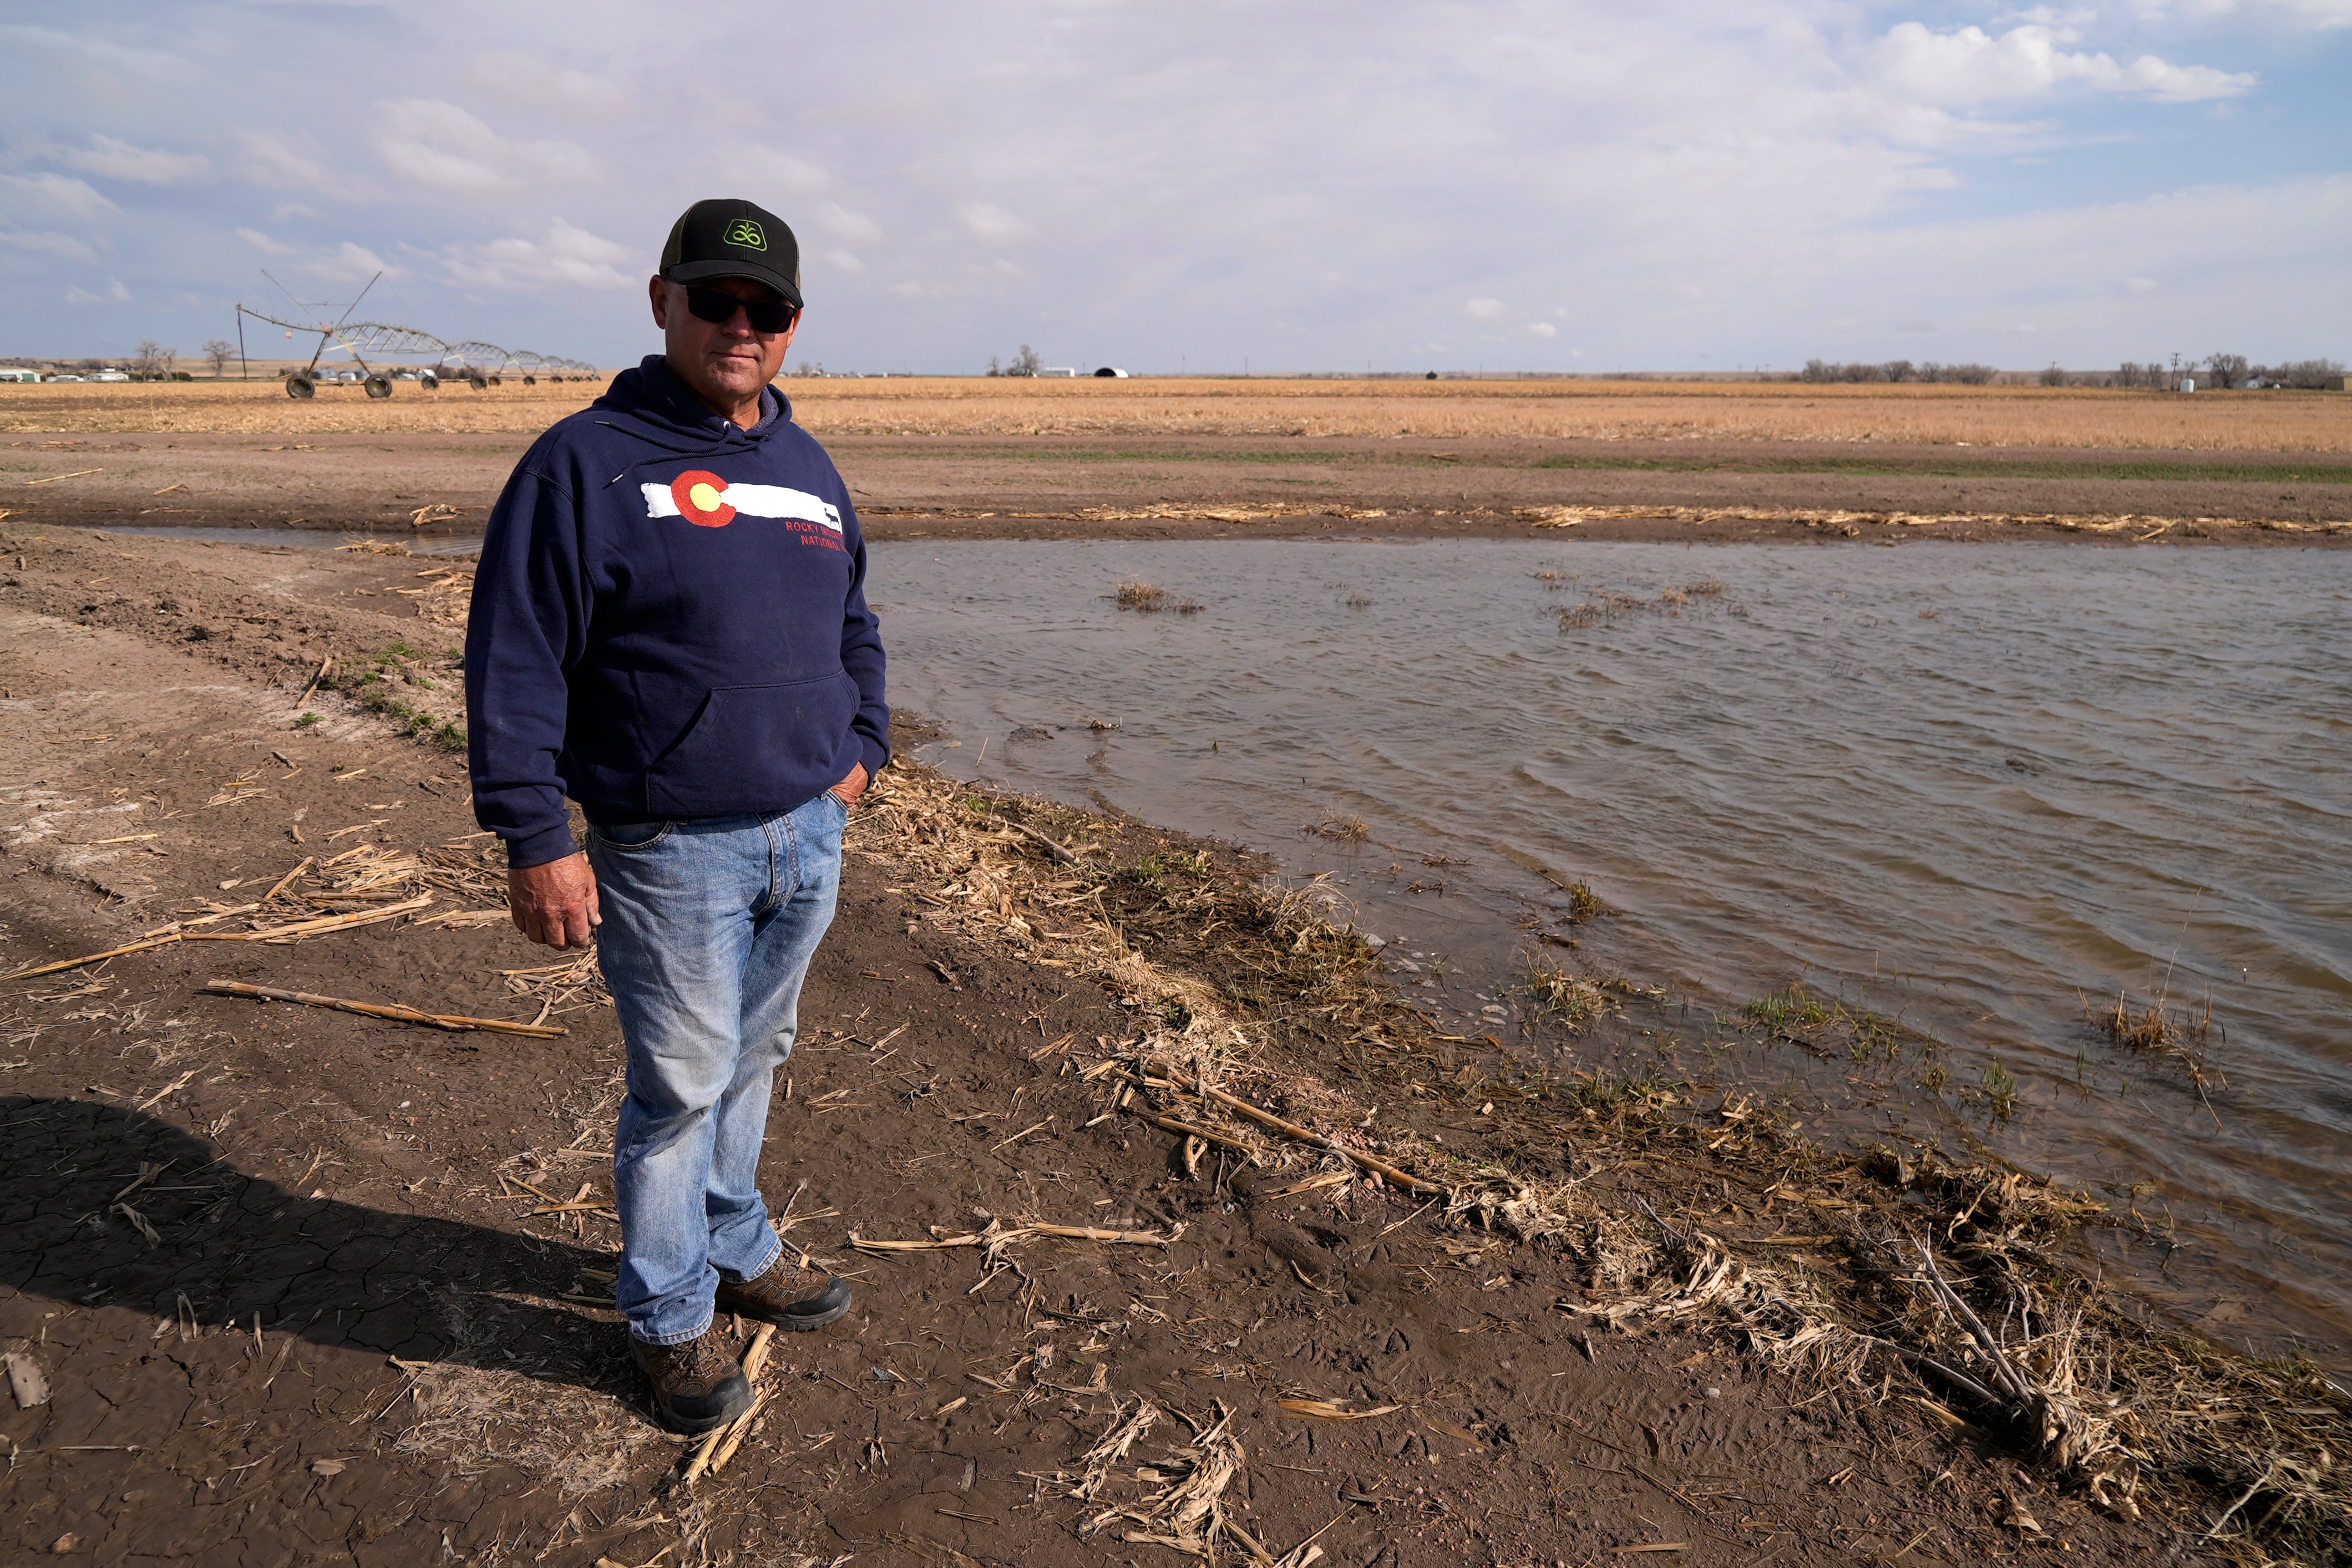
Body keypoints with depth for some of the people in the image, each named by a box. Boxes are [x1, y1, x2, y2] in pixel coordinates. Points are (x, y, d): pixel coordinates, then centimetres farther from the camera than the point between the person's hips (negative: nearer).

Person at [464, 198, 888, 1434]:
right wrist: (535, 839, -17)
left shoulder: (808, 467, 12)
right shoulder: (587, 463, -9)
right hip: (672, 849, -6)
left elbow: (854, 626, 24)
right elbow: (513, 661, -12)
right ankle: (671, 1318, 24)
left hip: (807, 833, 6)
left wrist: (862, 749, 13)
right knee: (680, 1088, 5)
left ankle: (738, 1251, 38)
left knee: (754, 1062, 19)